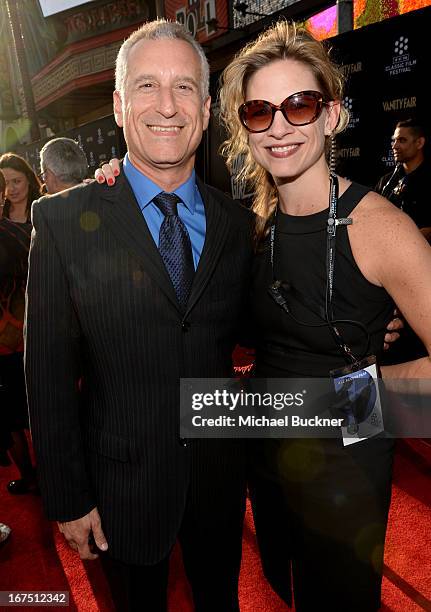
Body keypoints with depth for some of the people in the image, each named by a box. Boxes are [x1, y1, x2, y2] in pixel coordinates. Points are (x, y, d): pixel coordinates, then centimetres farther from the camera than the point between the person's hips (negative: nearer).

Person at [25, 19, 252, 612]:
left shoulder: (239, 223, -3)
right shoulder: (64, 219, -13)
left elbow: (247, 334, 5)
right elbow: (50, 374, -11)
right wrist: (68, 498, -7)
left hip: (221, 477, 3)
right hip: (124, 485, -2)